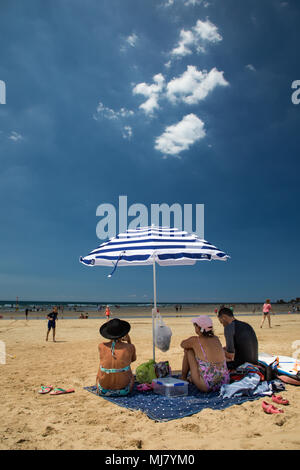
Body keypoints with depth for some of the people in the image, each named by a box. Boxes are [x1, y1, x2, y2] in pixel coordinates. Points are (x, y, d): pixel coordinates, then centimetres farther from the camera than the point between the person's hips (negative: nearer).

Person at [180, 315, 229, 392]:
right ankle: (192, 378, 40)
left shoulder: (195, 340, -10)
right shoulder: (216, 339, 4)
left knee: (188, 350, 8)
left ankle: (183, 377, 26)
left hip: (207, 387, -5)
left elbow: (182, 344, 13)